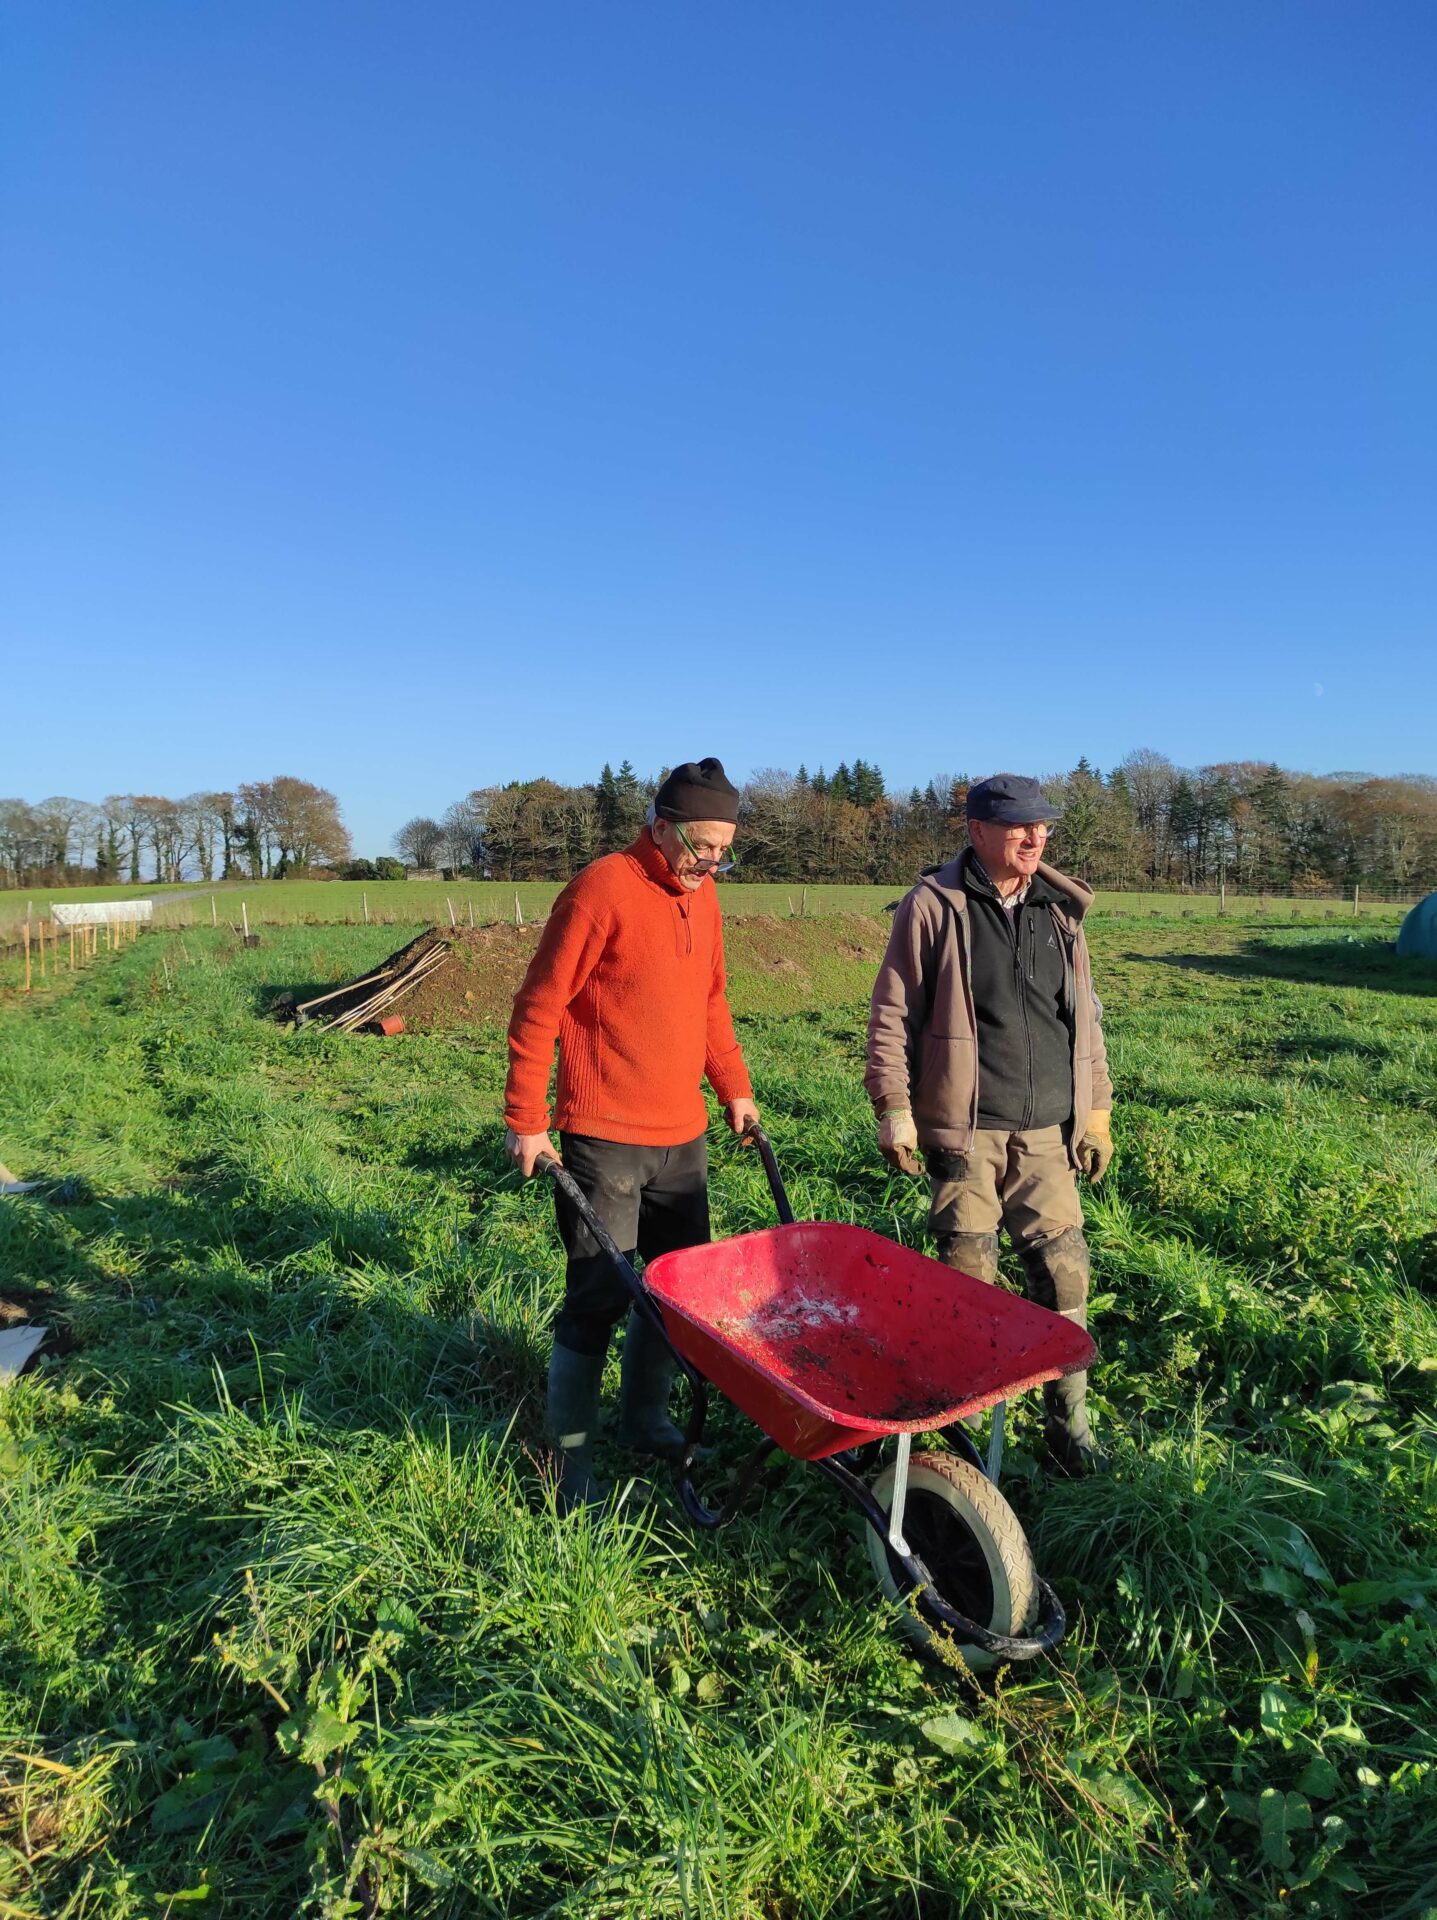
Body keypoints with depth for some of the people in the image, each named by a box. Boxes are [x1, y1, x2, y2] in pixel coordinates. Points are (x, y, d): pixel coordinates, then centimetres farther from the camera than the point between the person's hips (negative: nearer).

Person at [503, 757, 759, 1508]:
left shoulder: (701, 895, 9)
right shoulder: (602, 889, -14)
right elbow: (538, 1007, -13)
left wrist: (734, 1087, 17)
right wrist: (524, 1121, -13)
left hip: (684, 1135, 7)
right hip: (605, 1138, -7)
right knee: (599, 1296, 0)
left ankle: (644, 1417, 36)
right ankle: (571, 1459, 19)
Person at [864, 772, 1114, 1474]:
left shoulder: (1059, 910, 11)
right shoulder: (933, 905, -3)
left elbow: (1085, 1016, 17)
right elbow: (892, 1013, -3)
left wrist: (1097, 1110, 14)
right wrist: (893, 1107, -7)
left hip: (1046, 1132, 4)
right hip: (964, 1131, -4)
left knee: (1065, 1271, 4)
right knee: (968, 1279, 2)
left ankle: (1068, 1421, 22)